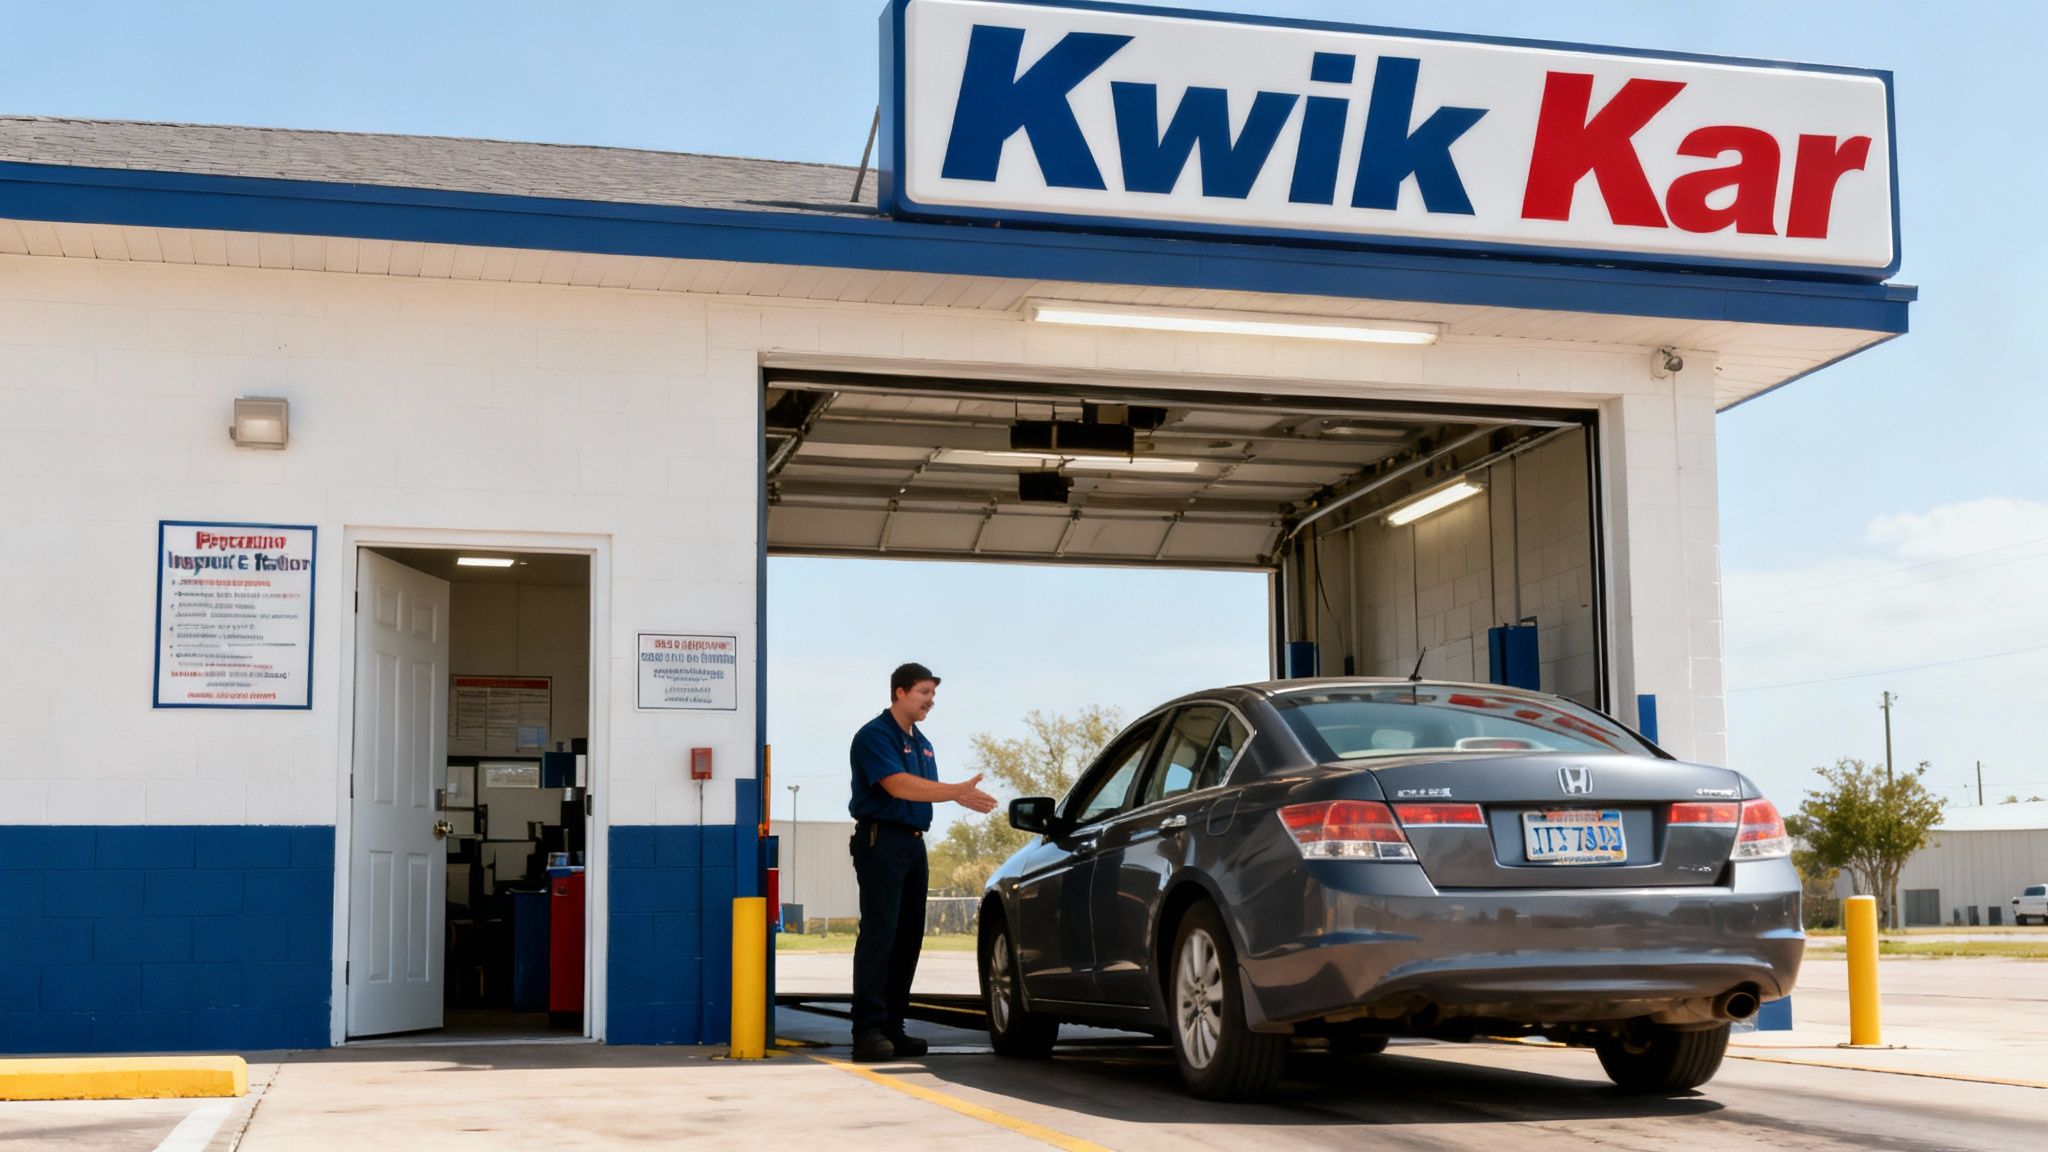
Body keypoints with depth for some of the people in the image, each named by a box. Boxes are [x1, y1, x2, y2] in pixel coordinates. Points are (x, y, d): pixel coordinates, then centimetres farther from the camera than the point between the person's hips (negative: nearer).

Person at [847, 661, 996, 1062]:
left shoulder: (921, 743, 20)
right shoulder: (875, 735, -10)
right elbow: (898, 785, -22)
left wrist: (961, 795, 3)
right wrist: (957, 791, -25)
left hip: (914, 844, 9)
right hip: (881, 839, -9)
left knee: (908, 937, 8)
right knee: (879, 932, -13)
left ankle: (892, 1028, 13)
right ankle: (868, 1031, -16)